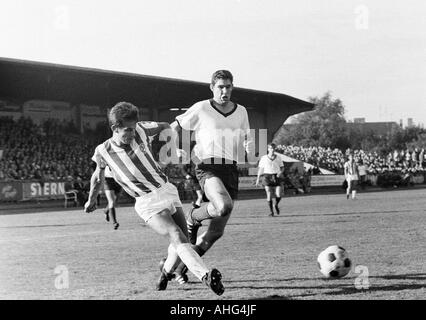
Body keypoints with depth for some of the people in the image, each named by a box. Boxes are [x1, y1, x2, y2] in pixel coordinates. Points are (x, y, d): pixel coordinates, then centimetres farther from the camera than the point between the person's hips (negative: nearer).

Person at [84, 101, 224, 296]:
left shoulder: (140, 130, -6)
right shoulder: (103, 152, -9)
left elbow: (164, 127, 16)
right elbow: (98, 177, 13)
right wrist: (91, 200, 27)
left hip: (167, 190, 5)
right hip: (148, 203, -5)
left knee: (181, 241, 4)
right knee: (178, 238, -25)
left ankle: (166, 273, 33)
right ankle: (206, 276, -42)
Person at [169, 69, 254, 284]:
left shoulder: (241, 112, 16)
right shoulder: (201, 109, 3)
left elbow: (247, 139, 28)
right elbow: (174, 128, 12)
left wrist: (250, 158, 10)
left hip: (231, 171, 5)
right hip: (208, 167, -5)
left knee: (216, 232, 1)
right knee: (224, 206, -36)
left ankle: (181, 268, 19)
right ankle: (193, 218, -2)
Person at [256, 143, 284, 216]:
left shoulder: (278, 157, 6)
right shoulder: (264, 158, 3)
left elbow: (282, 167, 13)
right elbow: (260, 169, 8)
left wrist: (280, 172, -9)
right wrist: (258, 179, 6)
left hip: (276, 177, 1)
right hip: (267, 177, -1)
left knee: (279, 195, -10)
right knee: (269, 195, -9)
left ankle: (276, 205, 23)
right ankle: (271, 212, 2)